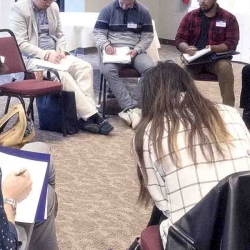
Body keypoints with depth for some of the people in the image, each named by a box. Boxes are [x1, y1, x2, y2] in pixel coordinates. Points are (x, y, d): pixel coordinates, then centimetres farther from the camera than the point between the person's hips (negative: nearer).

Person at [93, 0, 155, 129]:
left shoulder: (143, 12, 6)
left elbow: (148, 36, 6)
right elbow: (98, 32, 4)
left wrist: (137, 50, -12)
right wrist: (106, 45, -17)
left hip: (135, 51, 1)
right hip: (114, 50, -1)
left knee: (150, 69, -31)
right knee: (108, 70, -35)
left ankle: (128, 108, -29)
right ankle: (133, 108, -38)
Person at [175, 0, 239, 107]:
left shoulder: (229, 18, 1)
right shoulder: (190, 16, 9)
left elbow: (231, 44, -6)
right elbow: (179, 39, 6)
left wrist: (212, 48, -25)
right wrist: (187, 48, -18)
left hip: (217, 58, -1)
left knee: (225, 67, -34)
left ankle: (228, 107, -27)